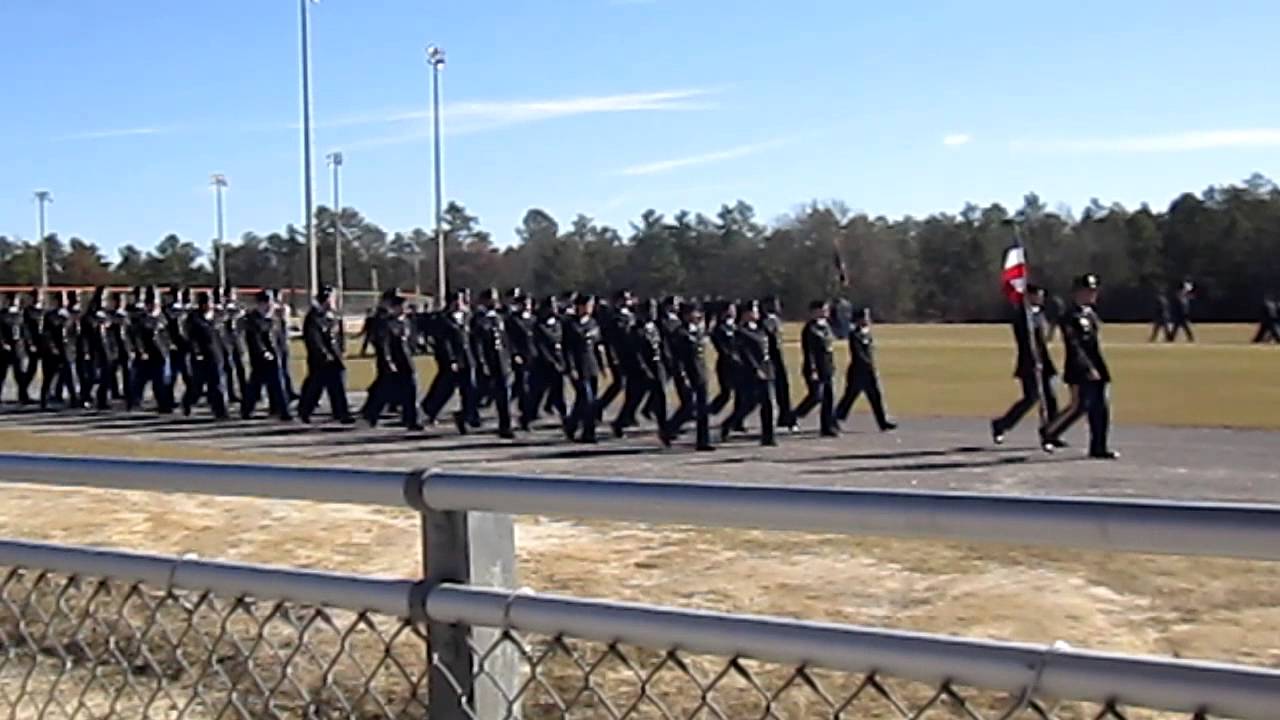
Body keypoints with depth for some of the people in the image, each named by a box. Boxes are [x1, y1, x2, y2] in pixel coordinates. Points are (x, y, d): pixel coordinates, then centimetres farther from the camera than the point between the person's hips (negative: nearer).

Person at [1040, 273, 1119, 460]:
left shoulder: (1091, 314, 15)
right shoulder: (1071, 316, -13)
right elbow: (1074, 346, -20)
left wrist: (1101, 369, 20)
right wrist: (1088, 368, -25)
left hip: (1096, 371, 9)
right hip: (1081, 371, -9)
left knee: (1100, 410, 6)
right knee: (1079, 407, -8)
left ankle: (1099, 448, 12)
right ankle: (1049, 434, 8)